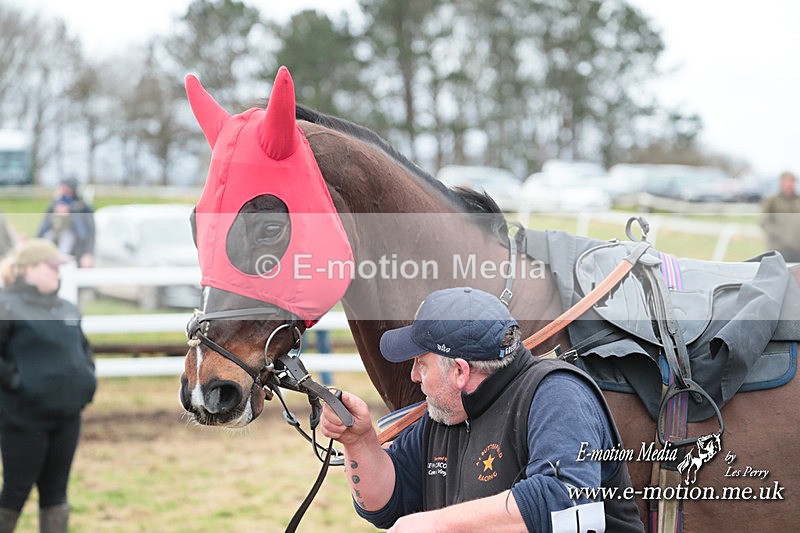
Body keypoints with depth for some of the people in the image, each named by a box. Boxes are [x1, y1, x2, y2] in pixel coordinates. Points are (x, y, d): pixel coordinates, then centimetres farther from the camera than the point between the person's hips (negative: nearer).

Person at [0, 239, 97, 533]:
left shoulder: (67, 310, 13)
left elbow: (83, 348, 27)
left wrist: (87, 377, 12)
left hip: (67, 416, 7)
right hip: (24, 417, -7)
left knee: (56, 491, 12)